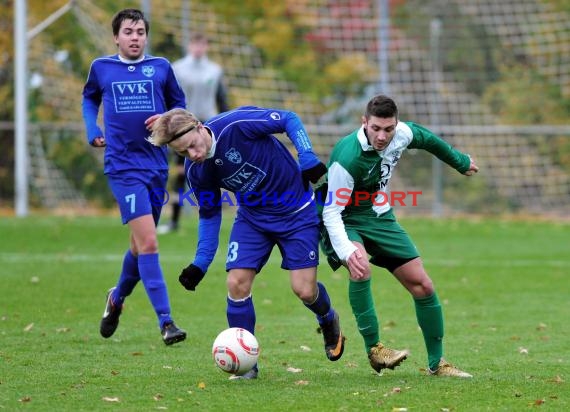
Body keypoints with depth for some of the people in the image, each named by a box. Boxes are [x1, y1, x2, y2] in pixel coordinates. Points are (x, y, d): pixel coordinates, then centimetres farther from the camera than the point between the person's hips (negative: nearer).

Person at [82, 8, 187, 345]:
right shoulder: (101, 68, 4)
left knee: (142, 244, 15)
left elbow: (179, 104, 16)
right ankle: (166, 322, -17)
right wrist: (92, 130, 7)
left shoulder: (160, 67, 5)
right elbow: (89, 99, 23)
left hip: (157, 165, 3)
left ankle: (117, 298, 43)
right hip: (123, 166, -3)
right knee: (148, 242, -16)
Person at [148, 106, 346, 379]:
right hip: (253, 217, 4)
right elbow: (209, 214, 4)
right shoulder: (196, 171, -12)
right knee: (237, 283, -13)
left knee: (304, 290, -7)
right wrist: (200, 263, -2)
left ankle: (328, 320, 30)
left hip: (296, 211, -4)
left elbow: (289, 120, -15)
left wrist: (308, 158, -25)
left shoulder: (237, 125, -29)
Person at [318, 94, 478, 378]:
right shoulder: (348, 158, -34)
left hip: (379, 217, 6)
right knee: (361, 268, -37)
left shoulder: (403, 134, -15)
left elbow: (426, 139, 10)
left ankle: (437, 363, 17)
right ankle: (374, 349, -23)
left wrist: (460, 161, 27)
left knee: (422, 285, 2)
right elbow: (331, 212, -31)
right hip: (344, 220, -6)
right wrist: (346, 252, -46)